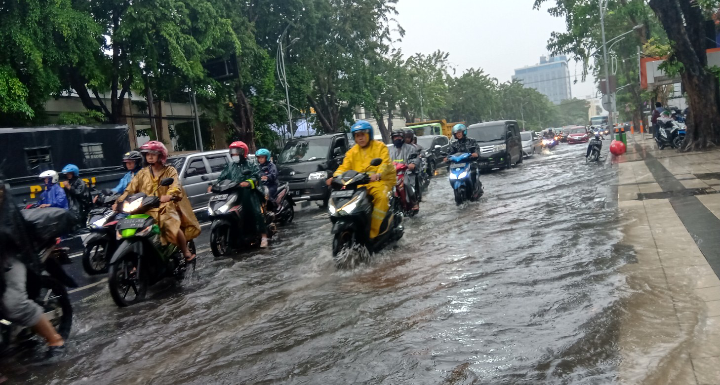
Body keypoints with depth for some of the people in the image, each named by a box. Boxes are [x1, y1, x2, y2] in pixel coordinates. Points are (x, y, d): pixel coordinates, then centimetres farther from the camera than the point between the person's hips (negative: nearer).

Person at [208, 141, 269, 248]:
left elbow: (256, 177, -8)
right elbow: (222, 177, 15)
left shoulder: (251, 166, 8)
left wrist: (248, 182, -27)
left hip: (249, 192, -4)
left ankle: (263, 236, -12)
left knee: (257, 212, -16)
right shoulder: (229, 166, 23)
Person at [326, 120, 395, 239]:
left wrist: (378, 175, -33)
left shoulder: (380, 147, 5)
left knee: (381, 197, -34)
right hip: (360, 183, 5)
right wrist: (335, 177, -14)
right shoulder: (352, 152, 18)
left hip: (381, 180, -4)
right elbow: (344, 167, 8)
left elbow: (385, 163, -12)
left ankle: (373, 232, -32)